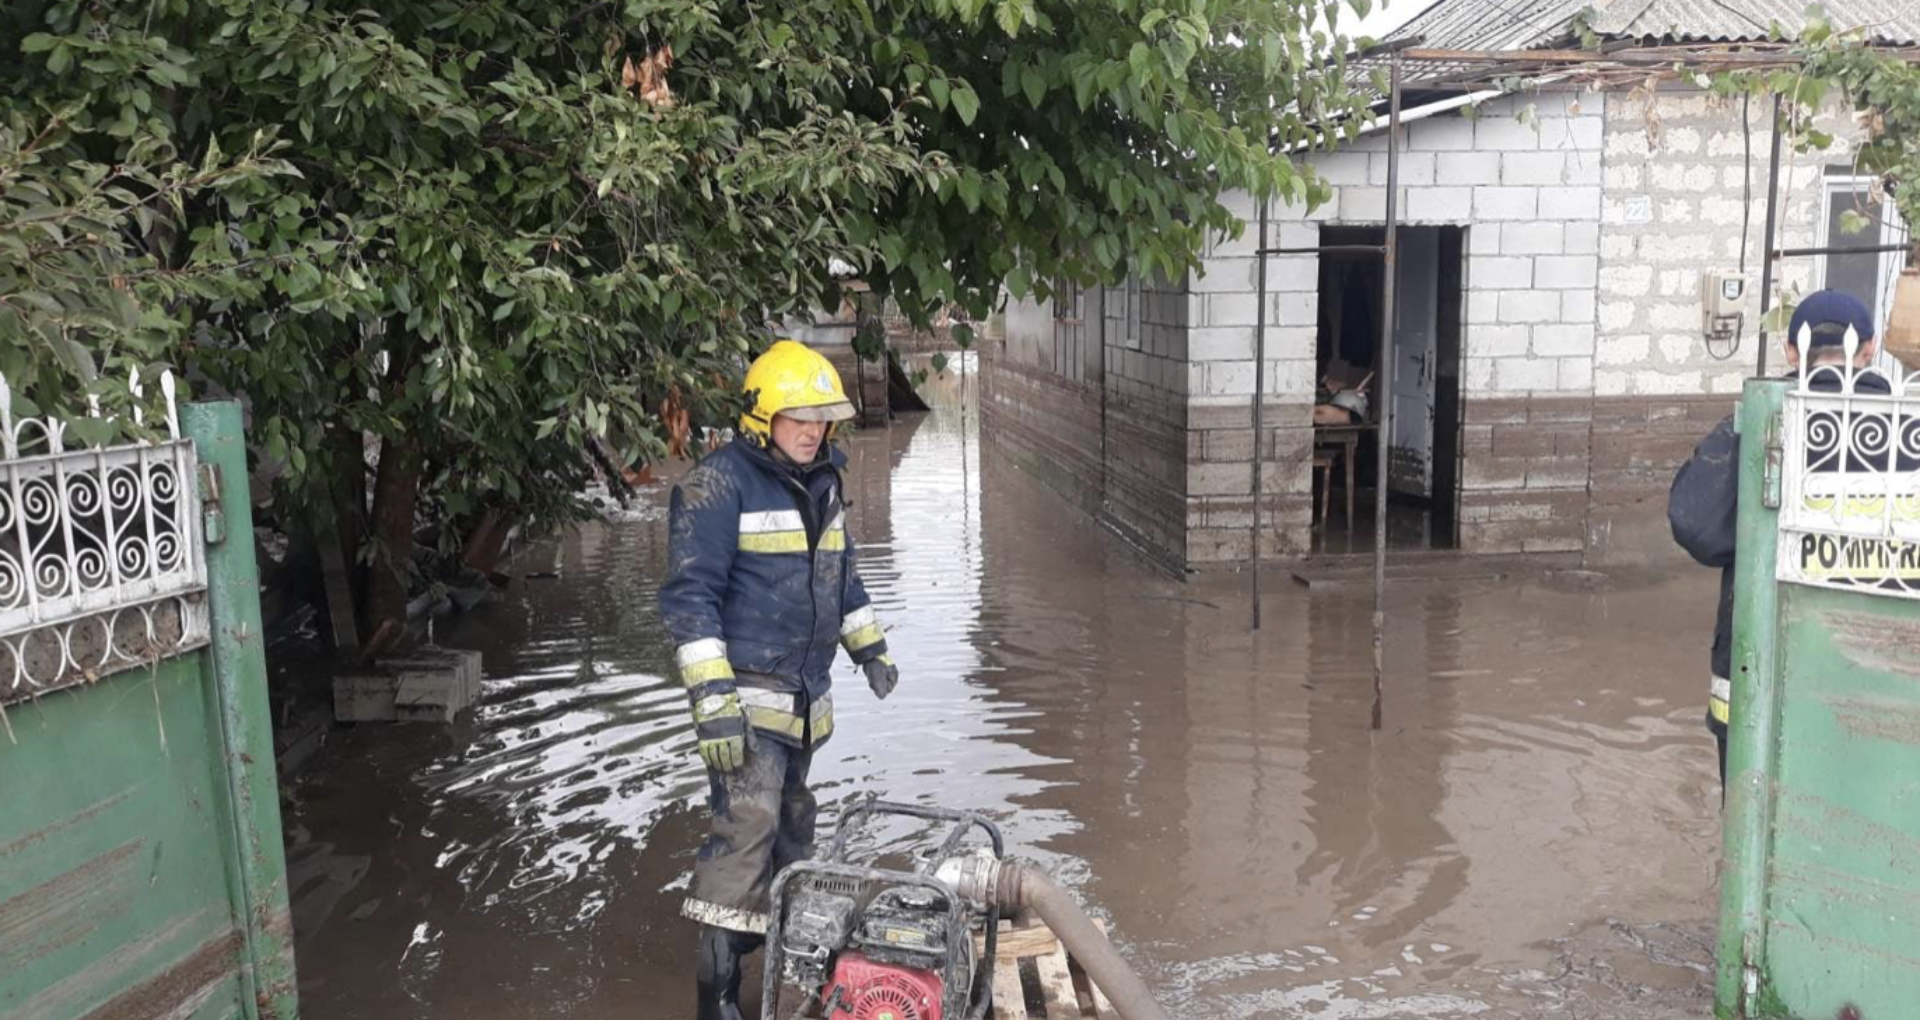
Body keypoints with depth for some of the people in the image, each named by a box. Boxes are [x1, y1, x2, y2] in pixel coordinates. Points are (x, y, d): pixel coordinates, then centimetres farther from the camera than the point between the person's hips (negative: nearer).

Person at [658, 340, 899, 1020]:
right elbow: (690, 596, -20)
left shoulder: (822, 481, 11)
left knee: (790, 821, 20)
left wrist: (870, 648, 26)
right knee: (747, 822, -16)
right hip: (746, 690, -8)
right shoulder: (718, 484, -15)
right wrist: (713, 702, -26)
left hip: (806, 693, 8)